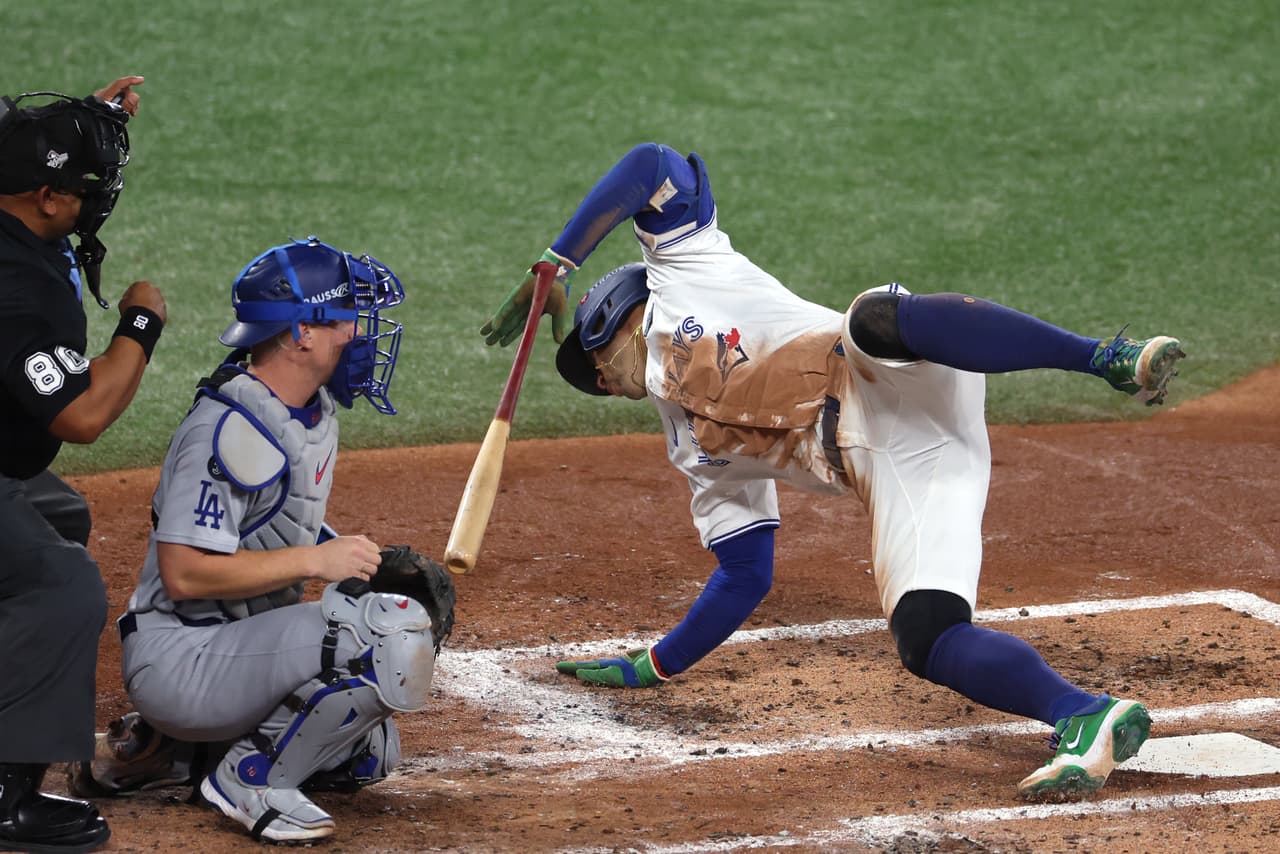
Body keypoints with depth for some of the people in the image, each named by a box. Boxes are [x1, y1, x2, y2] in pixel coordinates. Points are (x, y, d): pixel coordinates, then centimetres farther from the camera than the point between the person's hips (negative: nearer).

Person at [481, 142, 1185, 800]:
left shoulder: (677, 267, 23)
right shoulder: (695, 450, 36)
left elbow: (651, 165, 9)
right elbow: (746, 576, 34)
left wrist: (555, 265, 10)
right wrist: (647, 669, 37)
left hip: (890, 387, -6)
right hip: (885, 473, 6)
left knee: (878, 318, -40)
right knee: (925, 640, -20)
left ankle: (1113, 360, -38)